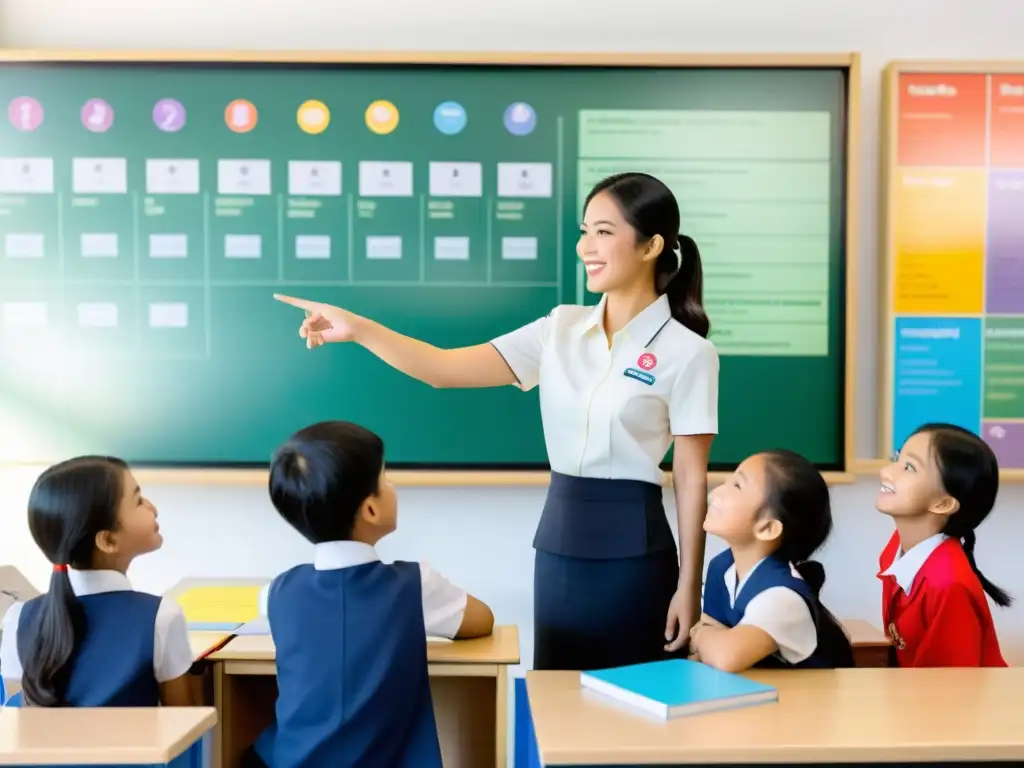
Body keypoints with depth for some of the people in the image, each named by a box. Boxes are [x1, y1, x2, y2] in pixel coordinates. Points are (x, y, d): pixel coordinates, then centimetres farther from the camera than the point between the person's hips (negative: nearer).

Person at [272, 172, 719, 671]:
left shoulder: (687, 352, -7)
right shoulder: (561, 329, 6)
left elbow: (691, 480, -6)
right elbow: (445, 369, -1)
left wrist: (689, 587, -7)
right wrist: (359, 330, -13)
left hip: (632, 553, -4)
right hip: (557, 545, 5)